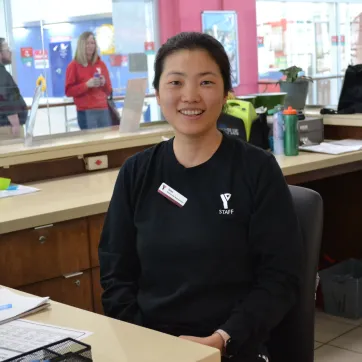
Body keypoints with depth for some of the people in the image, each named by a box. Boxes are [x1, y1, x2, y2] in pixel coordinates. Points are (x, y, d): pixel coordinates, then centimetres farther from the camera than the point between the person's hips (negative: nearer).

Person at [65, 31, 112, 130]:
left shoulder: (101, 64, 14)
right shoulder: (74, 65, 2)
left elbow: (108, 90, 18)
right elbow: (69, 91, -5)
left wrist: (104, 84, -4)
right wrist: (87, 85, -16)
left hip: (104, 110, 5)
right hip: (85, 112, -4)